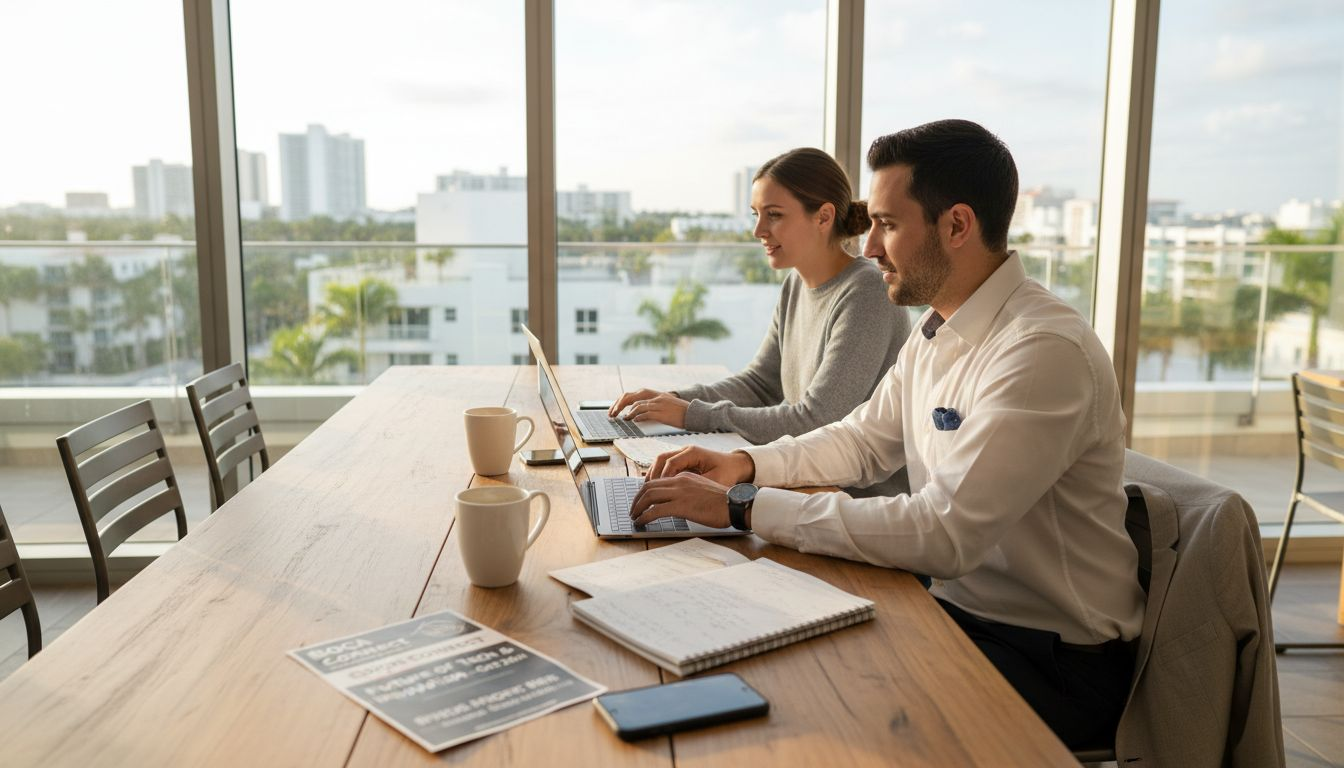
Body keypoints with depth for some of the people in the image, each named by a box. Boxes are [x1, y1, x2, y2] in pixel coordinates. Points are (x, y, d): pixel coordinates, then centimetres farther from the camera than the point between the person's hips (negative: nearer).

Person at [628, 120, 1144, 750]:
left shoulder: (1045, 350, -25)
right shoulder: (937, 331, 5)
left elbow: (943, 534, -31)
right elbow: (863, 439, 16)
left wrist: (743, 506, -28)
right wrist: (746, 464, -2)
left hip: (1052, 658, -7)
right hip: (956, 606, 7)